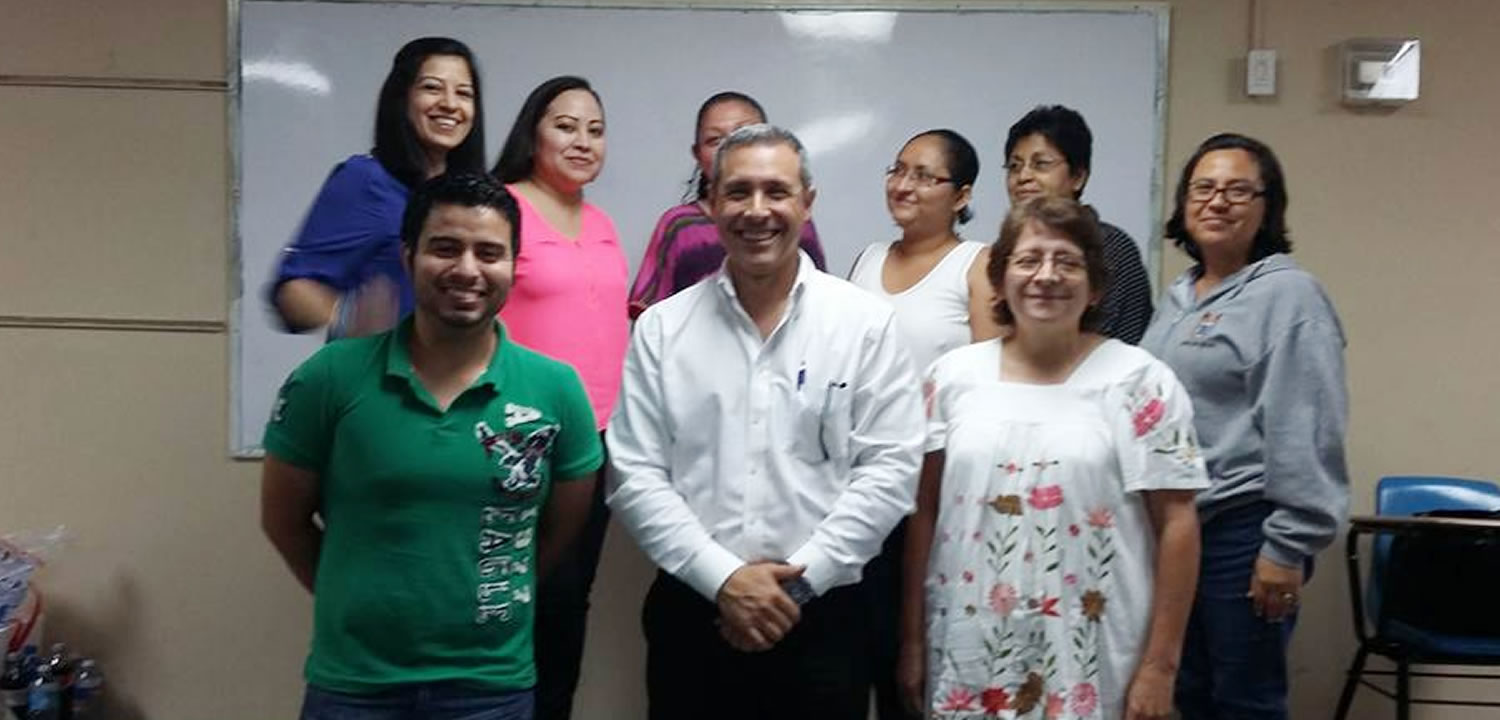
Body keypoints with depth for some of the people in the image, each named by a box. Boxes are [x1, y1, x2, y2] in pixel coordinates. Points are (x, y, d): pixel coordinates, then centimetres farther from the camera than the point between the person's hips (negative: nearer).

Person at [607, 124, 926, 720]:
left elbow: (888, 470, -5)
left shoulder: (866, 323, -1)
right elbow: (635, 477, -2)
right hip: (690, 615, 1)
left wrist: (799, 581, -11)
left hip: (823, 618, -1)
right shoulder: (661, 328, 2)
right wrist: (723, 578, -11)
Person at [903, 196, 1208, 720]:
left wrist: (1160, 666, -7)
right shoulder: (953, 376, 4)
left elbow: (1176, 524, -5)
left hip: (1089, 661, -2)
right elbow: (924, 513, 6)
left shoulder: (1138, 381, -3)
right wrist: (912, 640, 5)